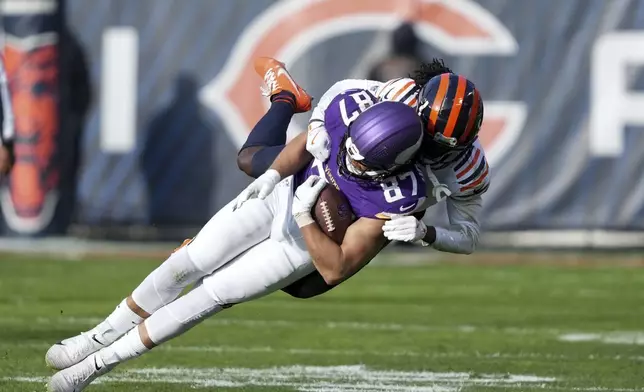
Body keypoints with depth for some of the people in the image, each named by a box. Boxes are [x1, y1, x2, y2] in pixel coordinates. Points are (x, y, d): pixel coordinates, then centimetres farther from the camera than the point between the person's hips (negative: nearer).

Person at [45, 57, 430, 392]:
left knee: (210, 296, -7)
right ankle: (100, 338, 18)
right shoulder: (354, 108, -28)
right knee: (183, 267, 0)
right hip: (282, 193, 4)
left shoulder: (397, 198, -37)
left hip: (307, 242, -4)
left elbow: (335, 270, -28)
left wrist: (304, 217, -36)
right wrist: (272, 175, -18)